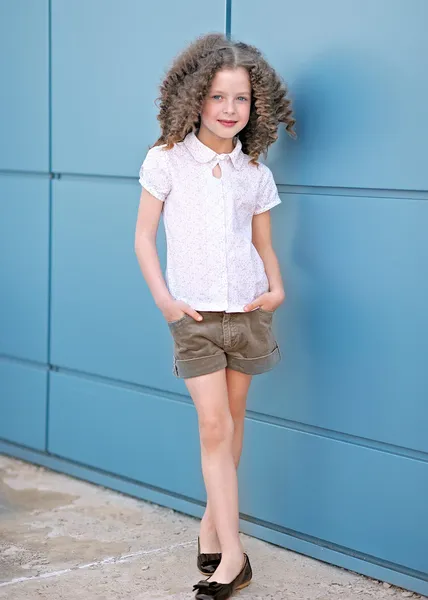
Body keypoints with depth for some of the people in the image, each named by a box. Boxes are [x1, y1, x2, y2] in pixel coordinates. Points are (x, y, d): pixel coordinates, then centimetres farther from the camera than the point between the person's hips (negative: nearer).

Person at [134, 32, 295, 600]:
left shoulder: (255, 173, 4)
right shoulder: (167, 159, -4)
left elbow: (264, 244, 10)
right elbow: (144, 236, -1)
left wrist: (277, 288, -8)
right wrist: (163, 298, -11)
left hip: (247, 309, 3)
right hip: (194, 313, -3)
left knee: (232, 419, 10)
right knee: (214, 426, -7)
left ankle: (213, 519, 29)